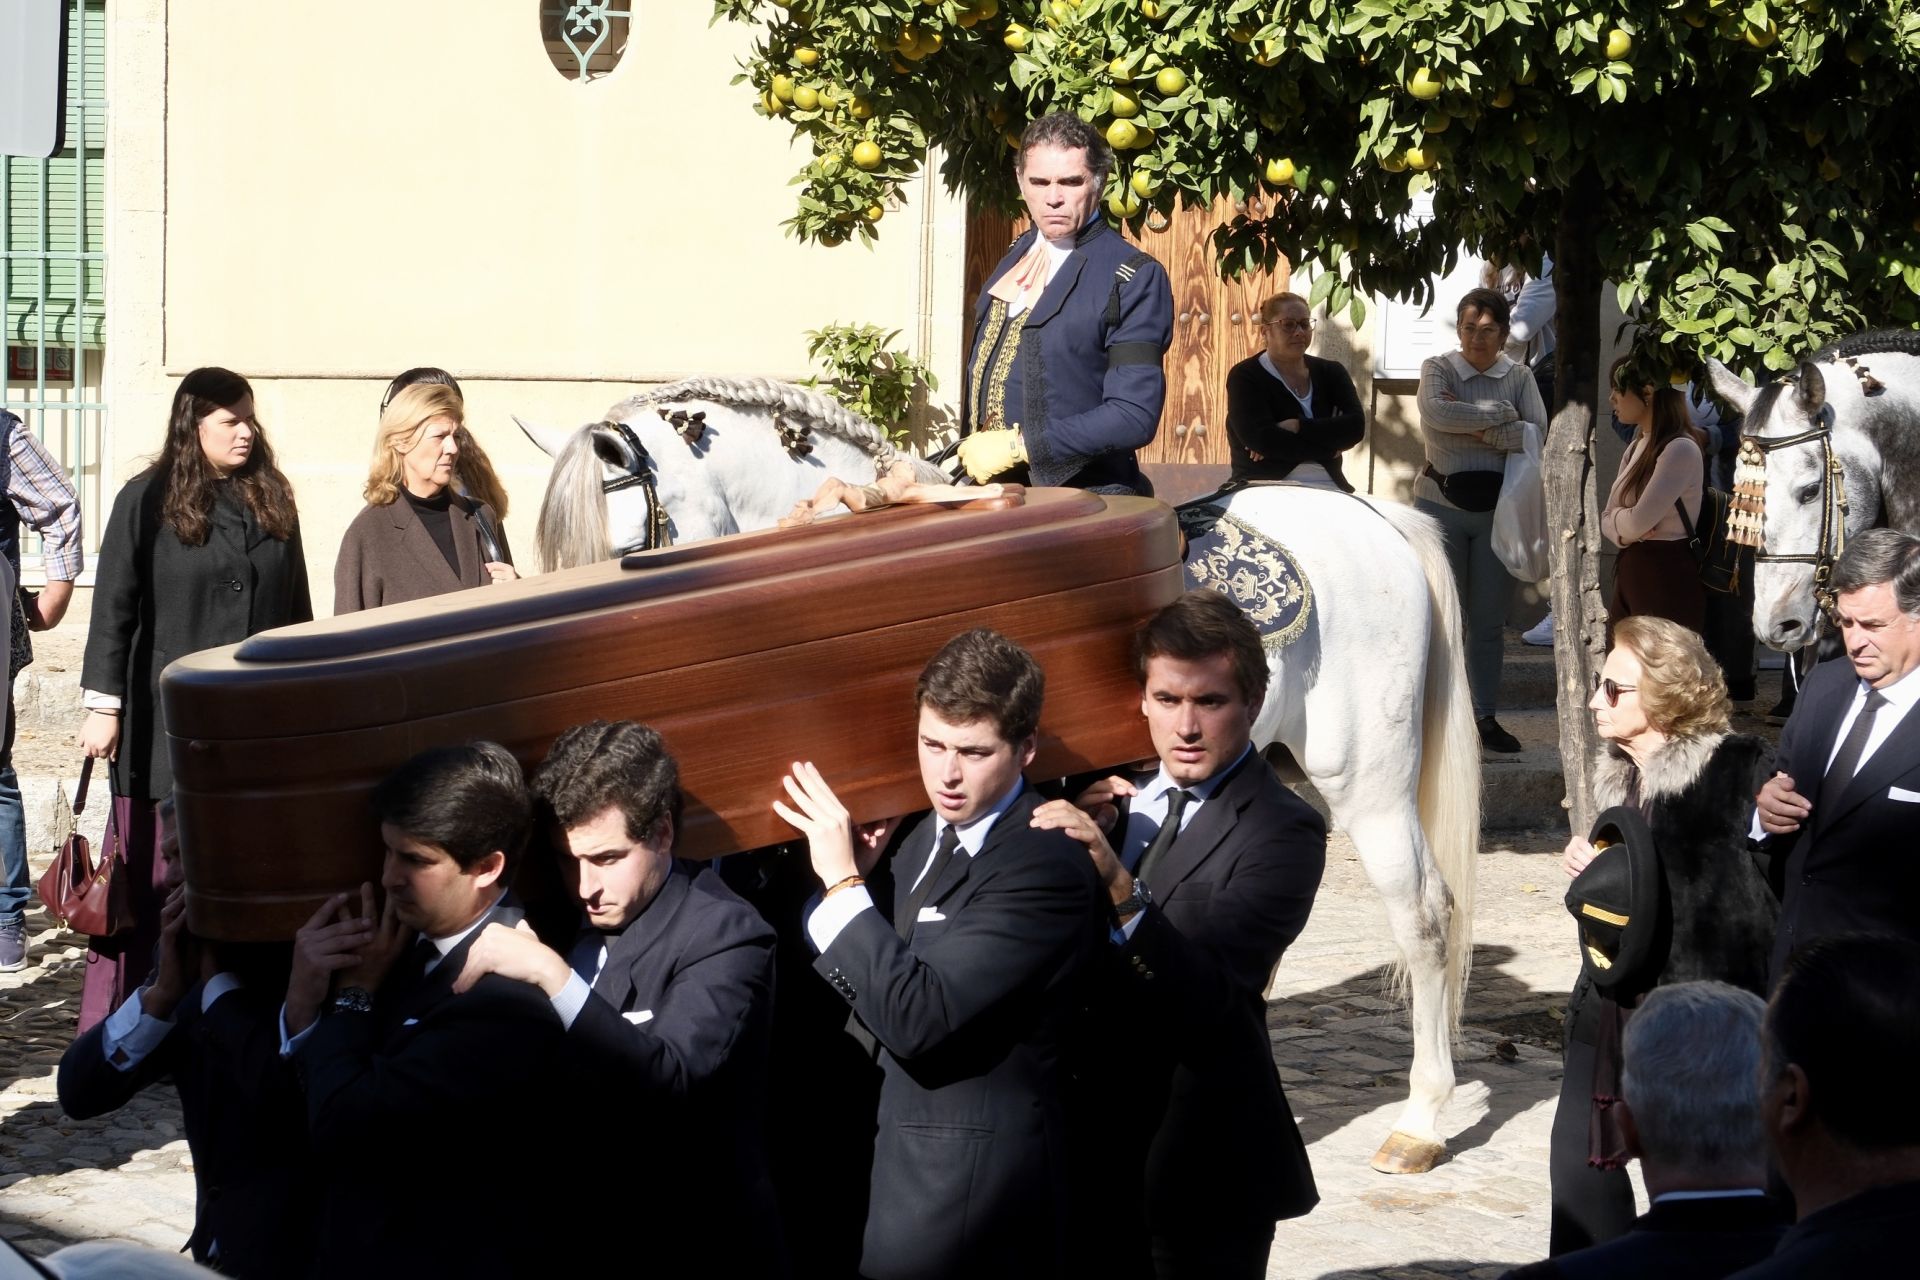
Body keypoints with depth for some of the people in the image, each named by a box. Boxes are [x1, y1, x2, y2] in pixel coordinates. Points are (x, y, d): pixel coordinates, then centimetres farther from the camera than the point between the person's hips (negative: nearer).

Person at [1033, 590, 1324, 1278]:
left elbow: (1210, 996, -26)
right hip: (1099, 1145, 6)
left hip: (1201, 1165, -6)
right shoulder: (1121, 801, 7)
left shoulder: (1283, 830, -14)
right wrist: (1082, 845, -11)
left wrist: (1119, 884, -38)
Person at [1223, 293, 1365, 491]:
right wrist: (1329, 449, -8)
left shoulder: (1331, 373, 15)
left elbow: (1356, 426, -1)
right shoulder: (1244, 377, 1)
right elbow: (1262, 439, -13)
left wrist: (1297, 427, -13)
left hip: (1328, 488, 4)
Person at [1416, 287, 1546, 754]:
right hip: (1443, 504, -2)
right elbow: (1438, 413, -20)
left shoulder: (1519, 377, 6)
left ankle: (1486, 717, 12)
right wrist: (1500, 415, -13)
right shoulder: (1438, 368, 1)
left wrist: (1476, 429, -14)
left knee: (1489, 619, 6)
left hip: (1498, 507, 2)